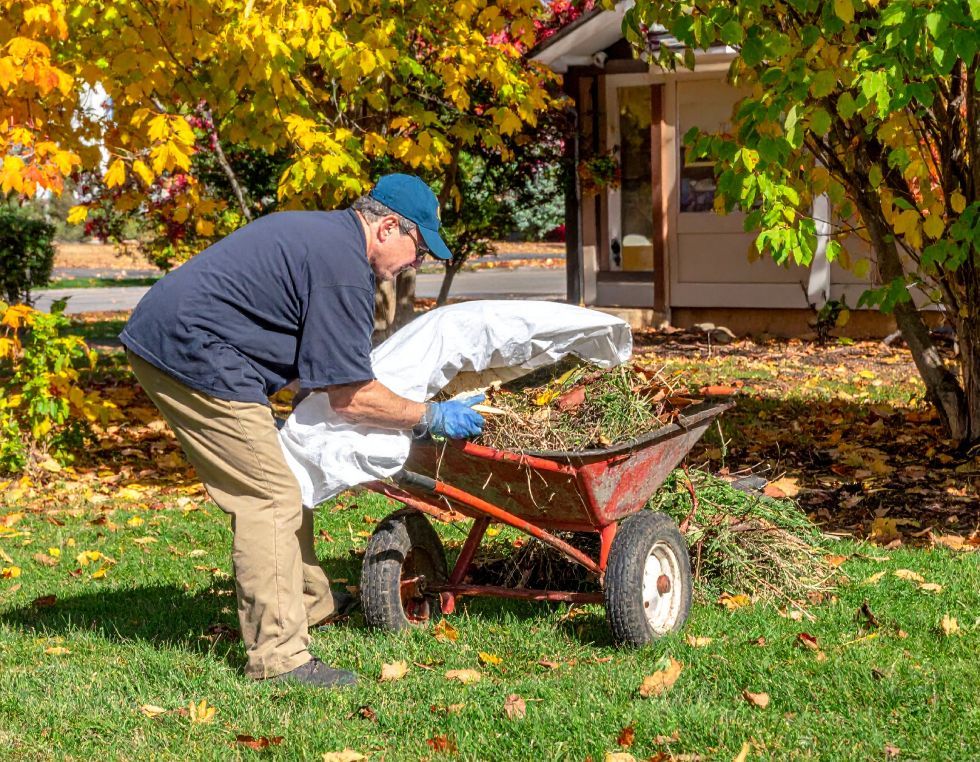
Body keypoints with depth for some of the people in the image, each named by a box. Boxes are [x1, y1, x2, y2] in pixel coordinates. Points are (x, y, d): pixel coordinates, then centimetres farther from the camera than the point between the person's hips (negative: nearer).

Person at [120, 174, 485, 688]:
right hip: (192, 355, -11)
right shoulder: (344, 269, -15)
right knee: (269, 496, -9)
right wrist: (432, 417, 0)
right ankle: (278, 654, -7)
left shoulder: (317, 230, 17)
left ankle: (310, 602, 31)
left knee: (283, 477, 19)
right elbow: (351, 398, -12)